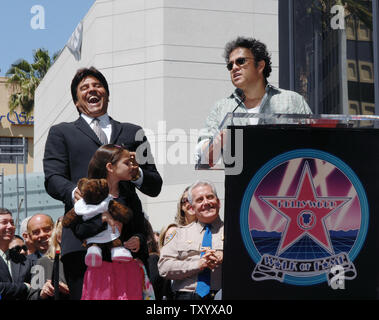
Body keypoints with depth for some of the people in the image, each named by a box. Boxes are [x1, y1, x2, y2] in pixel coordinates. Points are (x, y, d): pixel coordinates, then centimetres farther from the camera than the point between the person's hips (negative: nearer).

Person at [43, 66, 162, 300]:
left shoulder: (132, 133, 26)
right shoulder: (61, 133, 21)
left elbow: (155, 187, 21)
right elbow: (53, 179, 6)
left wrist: (137, 175, -4)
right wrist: (74, 193, -18)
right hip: (83, 236, -2)